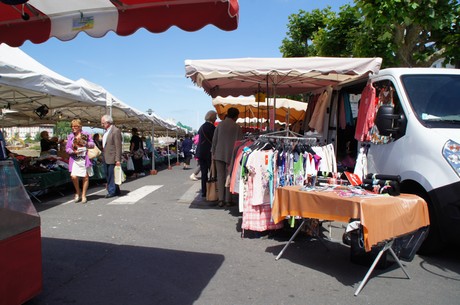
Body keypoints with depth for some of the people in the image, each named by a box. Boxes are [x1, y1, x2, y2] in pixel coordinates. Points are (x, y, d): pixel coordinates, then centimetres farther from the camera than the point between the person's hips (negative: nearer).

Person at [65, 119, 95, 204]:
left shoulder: (85, 134, 4)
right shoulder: (70, 136, 10)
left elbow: (92, 145, 3)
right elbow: (67, 148, 7)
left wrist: (85, 143, -14)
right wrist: (73, 152, -12)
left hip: (84, 159, -1)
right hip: (75, 159, 1)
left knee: (86, 177, 2)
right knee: (73, 176, -15)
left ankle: (83, 195, 17)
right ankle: (78, 192, 10)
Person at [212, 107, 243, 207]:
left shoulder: (220, 124, 3)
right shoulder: (237, 127, -4)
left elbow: (214, 139, 5)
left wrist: (213, 152, 12)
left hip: (219, 154, 2)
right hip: (230, 155, -2)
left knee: (220, 177, 6)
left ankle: (221, 200, 4)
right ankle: (228, 200, 8)